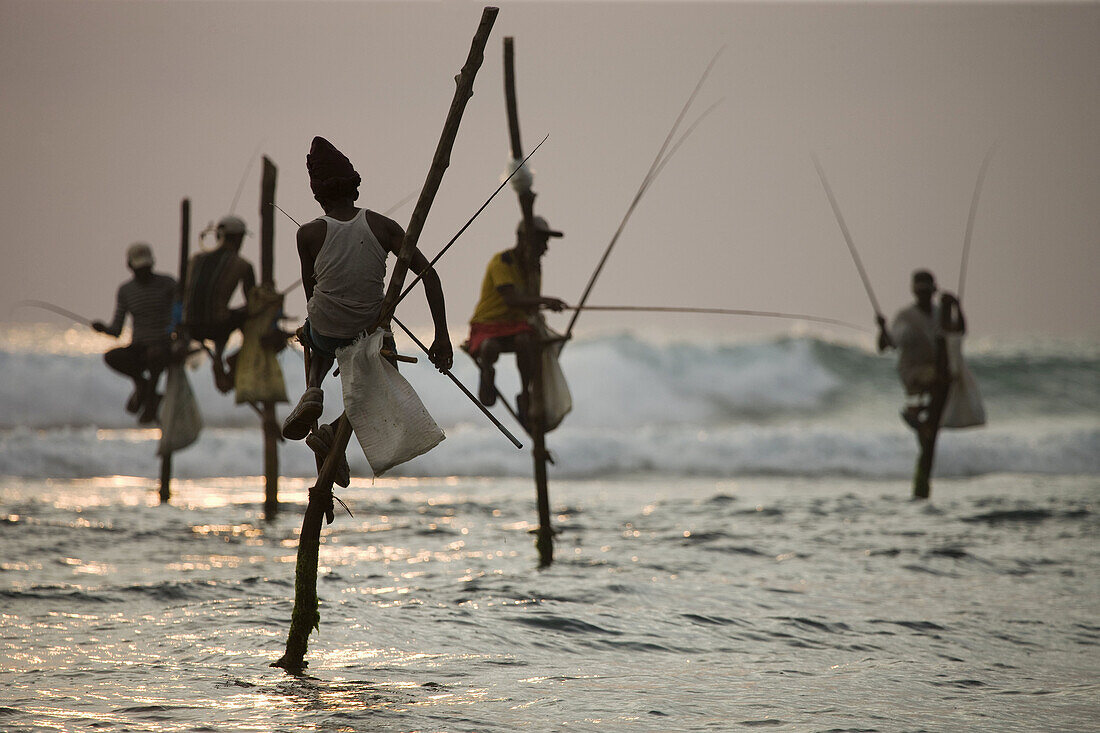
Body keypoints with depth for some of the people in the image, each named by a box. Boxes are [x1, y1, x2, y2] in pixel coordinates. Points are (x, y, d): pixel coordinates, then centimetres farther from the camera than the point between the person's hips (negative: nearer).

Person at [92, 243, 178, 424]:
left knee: (155, 353, -39)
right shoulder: (125, 291, 6)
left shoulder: (168, 283, -3)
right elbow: (116, 331, 5)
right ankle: (140, 381, -3)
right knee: (110, 357, -30)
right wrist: (102, 328, -17)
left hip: (163, 348, -3)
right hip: (138, 351, 3)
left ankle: (151, 390, -13)